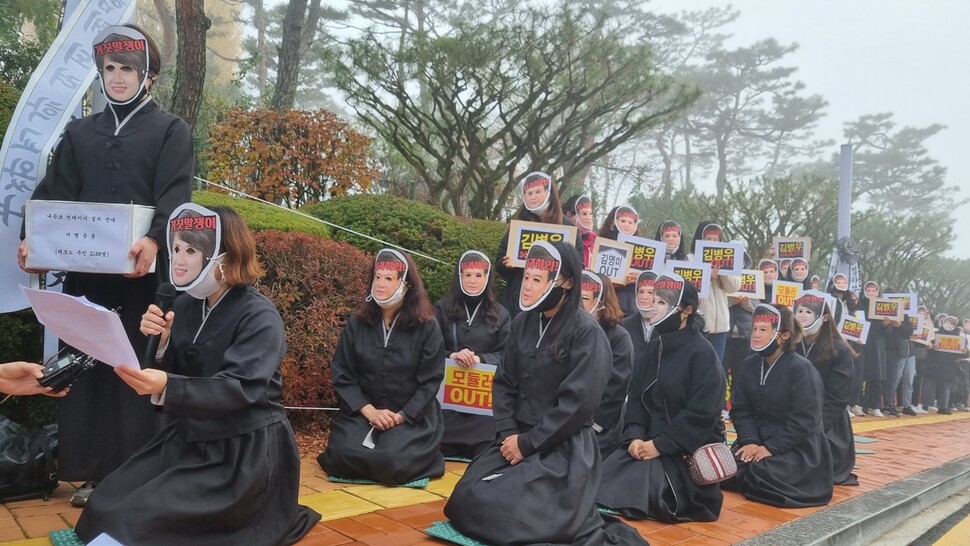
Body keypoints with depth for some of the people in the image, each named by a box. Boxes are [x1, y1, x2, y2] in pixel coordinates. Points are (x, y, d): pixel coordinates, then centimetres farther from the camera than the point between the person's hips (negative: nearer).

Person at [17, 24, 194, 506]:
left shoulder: (171, 131, 4)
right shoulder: (79, 133, 17)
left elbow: (174, 195, -11)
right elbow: (54, 192, 10)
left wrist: (154, 239, -29)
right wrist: (32, 238, -8)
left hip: (143, 272, -4)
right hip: (85, 271, 4)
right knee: (83, 366, 6)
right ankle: (91, 471, 18)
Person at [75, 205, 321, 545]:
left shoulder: (259, 316, -16)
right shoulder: (184, 305, 3)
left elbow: (238, 389, -26)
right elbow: (168, 374, 6)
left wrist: (167, 387, -41)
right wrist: (160, 342, -15)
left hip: (245, 452, -8)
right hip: (187, 439, 8)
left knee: (138, 519, -18)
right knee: (104, 505, -3)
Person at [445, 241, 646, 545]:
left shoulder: (586, 333, -14)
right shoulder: (522, 323, 5)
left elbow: (577, 403, -17)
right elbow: (504, 383, 8)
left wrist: (527, 443, -14)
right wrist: (508, 434, -6)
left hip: (563, 447, -7)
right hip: (517, 438, 7)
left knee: (496, 509, -17)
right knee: (464, 503, -3)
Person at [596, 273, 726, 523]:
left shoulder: (702, 353, -13)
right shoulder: (655, 347, 9)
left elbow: (701, 414, -18)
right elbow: (637, 396, 7)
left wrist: (660, 445, -19)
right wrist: (635, 436, -9)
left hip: (692, 449, -7)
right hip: (651, 442, 7)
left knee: (636, 486, -25)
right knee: (604, 478, -13)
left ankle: (690, 493, 4)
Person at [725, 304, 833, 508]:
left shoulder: (801, 368, -15)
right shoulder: (748, 366, 3)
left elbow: (804, 421, -19)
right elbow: (740, 409, 1)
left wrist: (770, 447, -22)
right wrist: (750, 441, -16)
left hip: (798, 447, -5)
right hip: (758, 438, 5)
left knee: (761, 474, -31)